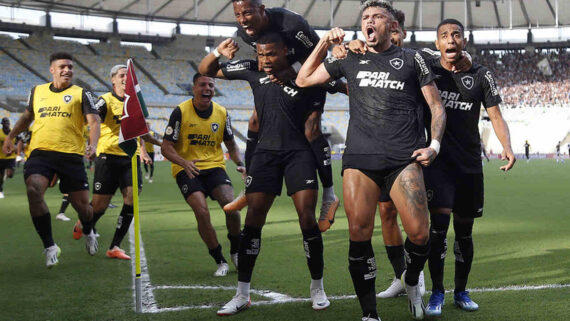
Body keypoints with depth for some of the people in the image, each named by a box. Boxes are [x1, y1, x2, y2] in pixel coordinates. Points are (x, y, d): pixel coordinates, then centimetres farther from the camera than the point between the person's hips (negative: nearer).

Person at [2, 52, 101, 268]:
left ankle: (88, 233, 39)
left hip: (71, 155, -2)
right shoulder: (37, 92, 16)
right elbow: (27, 116, 32)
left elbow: (94, 121, -6)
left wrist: (92, 145, -23)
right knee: (33, 190, -26)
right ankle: (50, 246, -14)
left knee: (81, 204, 0)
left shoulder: (81, 94, 5)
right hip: (40, 152, 2)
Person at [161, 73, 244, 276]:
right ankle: (220, 260, -6)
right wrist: (184, 162, -24)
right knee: (202, 212, -23)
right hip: (187, 170, -2)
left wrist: (240, 164, -2)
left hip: (214, 167, 3)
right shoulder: (181, 111, -6)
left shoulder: (222, 113, 5)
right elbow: (166, 147, -6)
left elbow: (231, 144, 17)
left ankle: (235, 251, 5)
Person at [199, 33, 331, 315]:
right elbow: (206, 70, 12)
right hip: (265, 151, 3)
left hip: (299, 152, -3)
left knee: (307, 218, -10)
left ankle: (317, 288, 9)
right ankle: (242, 295, 6)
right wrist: (218, 53, -8)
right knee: (253, 219, -2)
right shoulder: (253, 70, 3)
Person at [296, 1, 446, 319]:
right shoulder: (350, 59, 19)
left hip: (403, 158, -1)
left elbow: (436, 106, 14)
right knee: (359, 234, -7)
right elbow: (303, 80, 23)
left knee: (419, 233, -12)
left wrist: (434, 144, -1)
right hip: (360, 157, 2)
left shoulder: (411, 59, 14)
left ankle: (412, 282, 22)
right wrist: (325, 43, 16)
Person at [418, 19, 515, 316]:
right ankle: (437, 292, -2)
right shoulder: (426, 68, 0)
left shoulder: (481, 75, 3)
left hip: (470, 163, 2)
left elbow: (495, 116, 1)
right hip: (437, 160, -2)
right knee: (439, 223, -16)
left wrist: (507, 147, -18)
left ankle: (461, 292, 26)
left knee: (464, 230, 10)